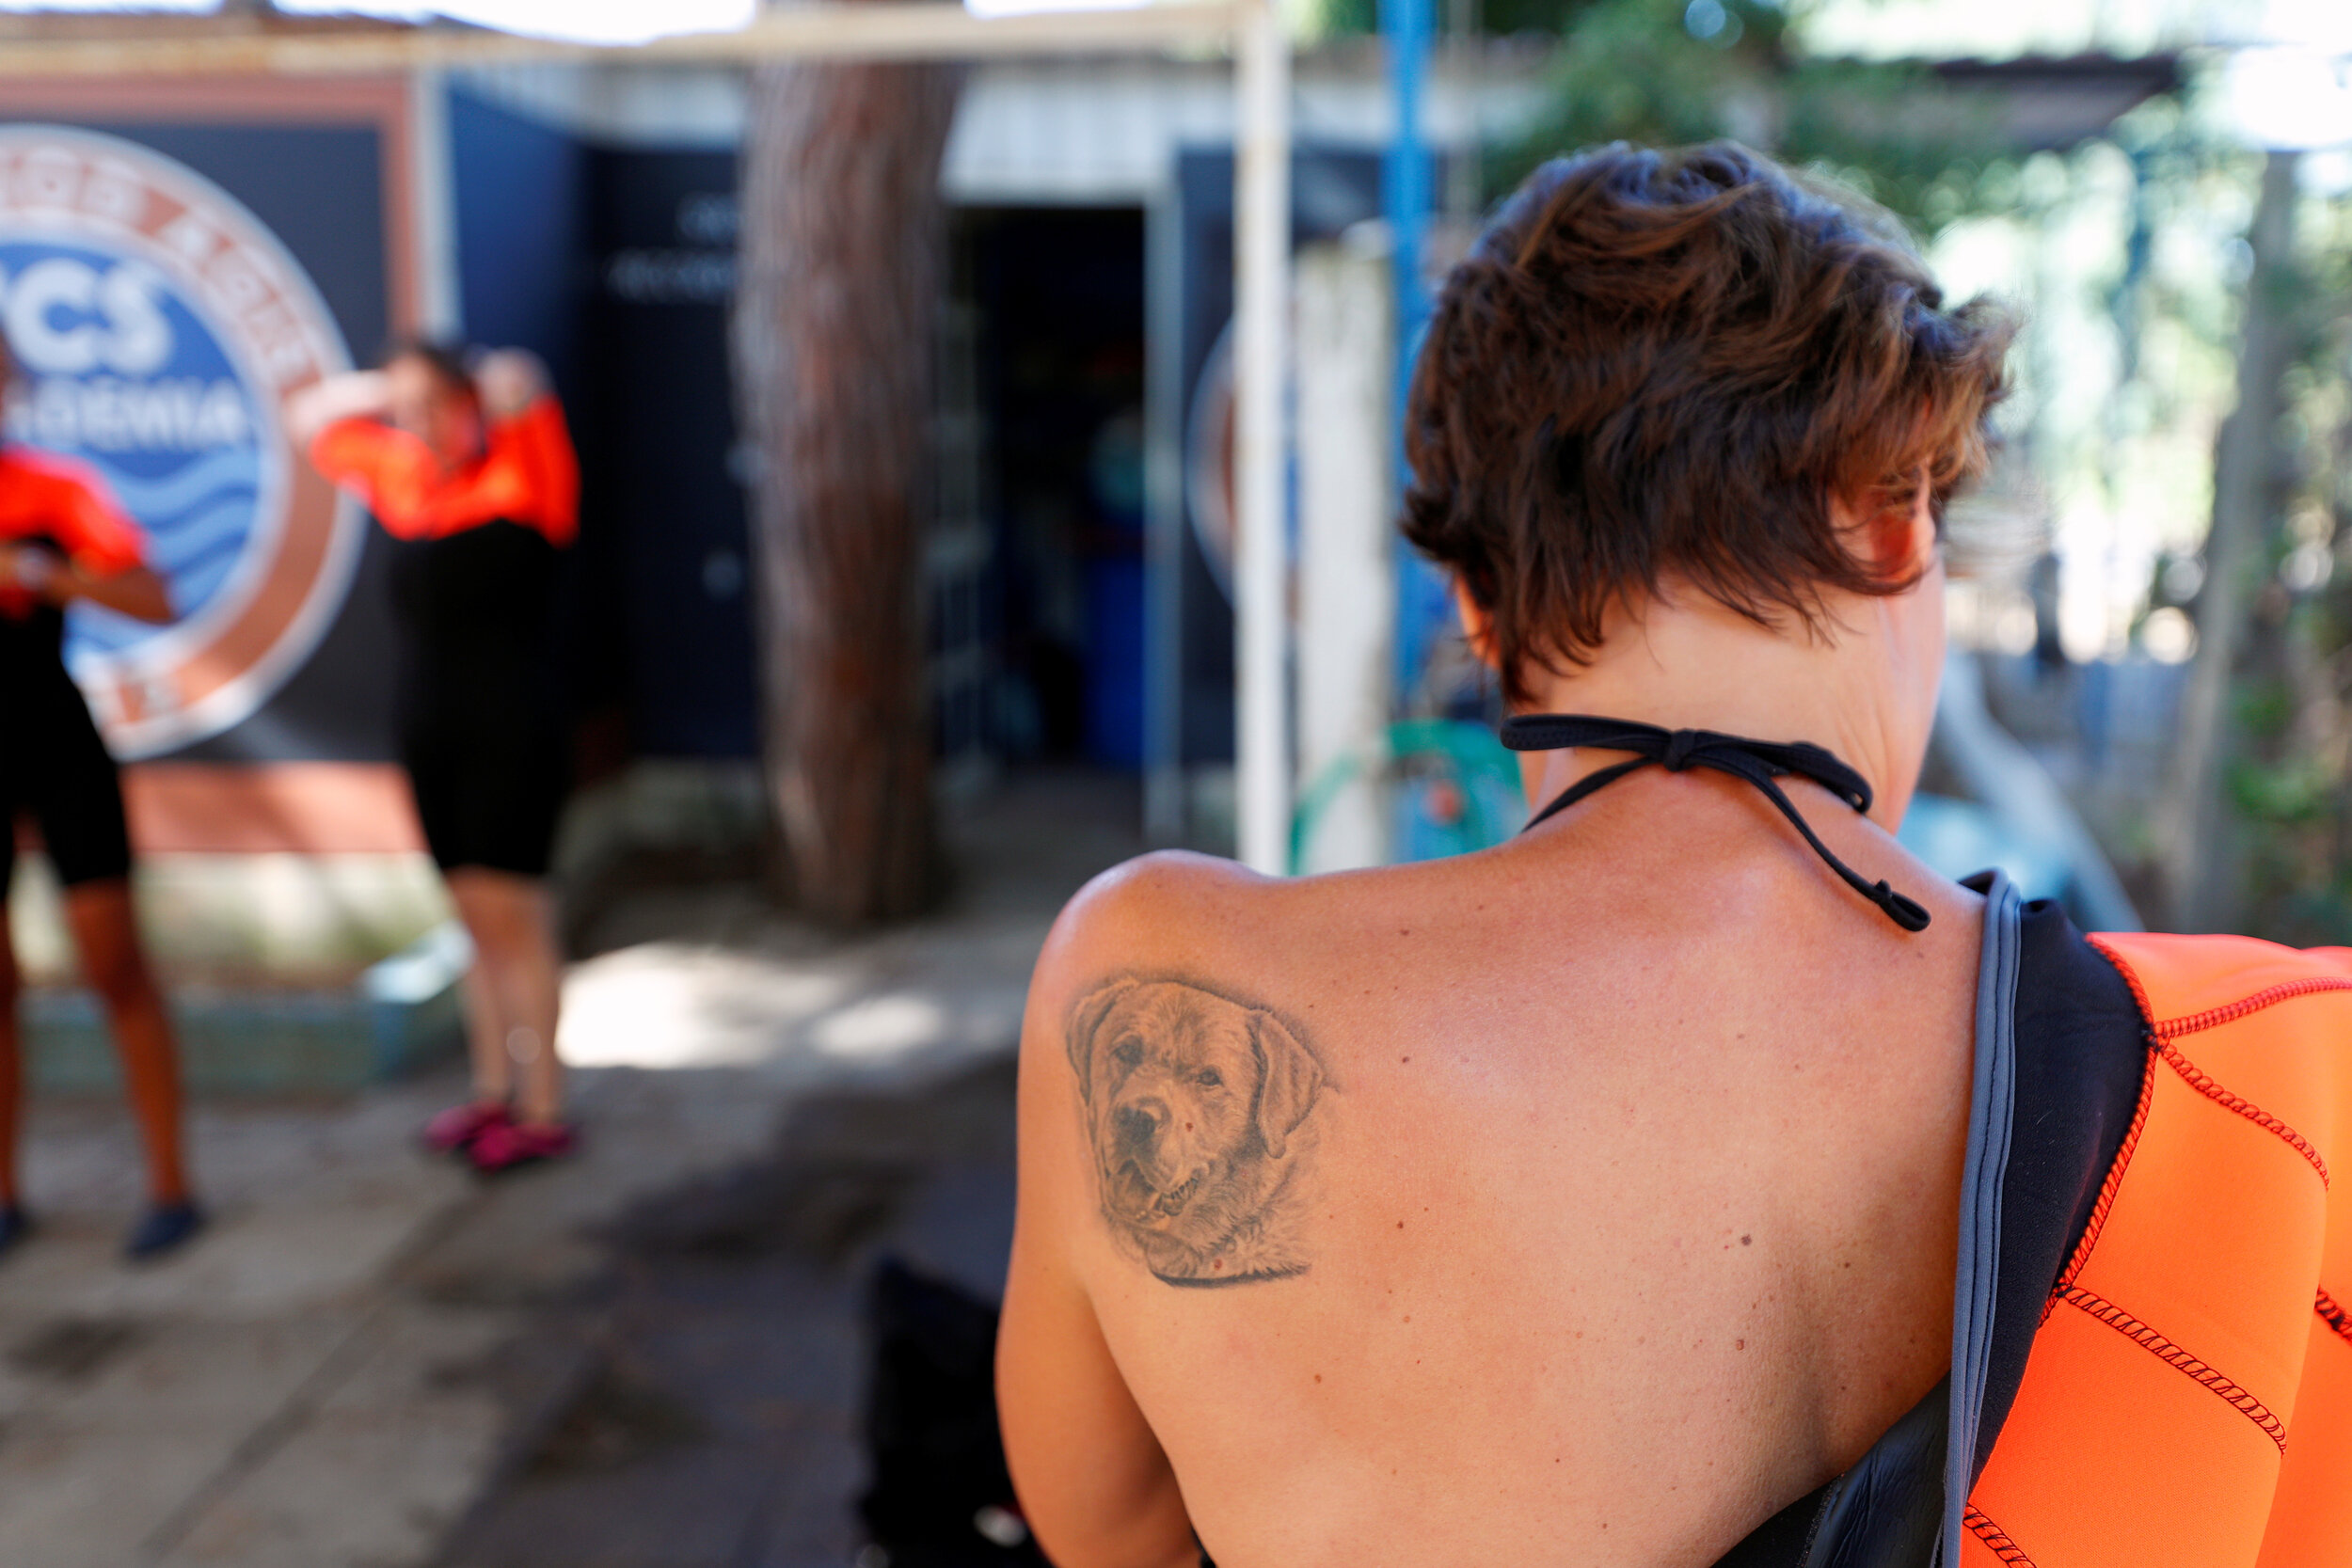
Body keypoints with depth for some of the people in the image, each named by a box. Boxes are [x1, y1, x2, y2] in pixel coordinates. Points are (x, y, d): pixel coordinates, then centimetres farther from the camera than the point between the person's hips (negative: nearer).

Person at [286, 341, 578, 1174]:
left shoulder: (519, 476, -5)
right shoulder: (402, 475, 12)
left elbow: (518, 382, -22)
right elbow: (309, 416, 25)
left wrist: (495, 391, -1)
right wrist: (382, 388, 12)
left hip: (509, 735, -6)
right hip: (430, 732, 6)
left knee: (507, 914, -7)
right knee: (477, 920, 11)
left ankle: (542, 1112, -1)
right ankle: (493, 1092, 19)